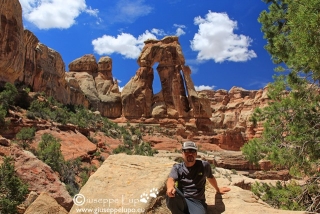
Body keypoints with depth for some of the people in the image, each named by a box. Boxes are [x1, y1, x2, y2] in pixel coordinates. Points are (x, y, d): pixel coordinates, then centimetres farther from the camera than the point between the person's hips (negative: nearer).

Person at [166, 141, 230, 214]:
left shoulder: (204, 165, 7)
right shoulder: (177, 168, 5)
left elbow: (210, 177, 27)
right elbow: (171, 179, -14)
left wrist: (217, 189, 44)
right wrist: (170, 187, -39)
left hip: (197, 202, -1)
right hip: (180, 200, 2)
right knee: (171, 193, -35)